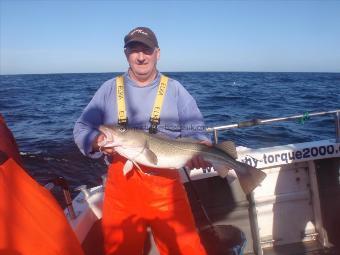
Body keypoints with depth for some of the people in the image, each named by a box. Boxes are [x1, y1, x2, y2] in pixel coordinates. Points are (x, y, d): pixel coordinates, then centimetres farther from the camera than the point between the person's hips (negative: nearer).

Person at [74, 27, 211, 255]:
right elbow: (81, 128, 6)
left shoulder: (175, 89, 5)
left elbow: (195, 132, 0)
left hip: (165, 181, -1)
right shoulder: (109, 88, 8)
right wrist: (98, 140, -16)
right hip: (121, 181, 1)